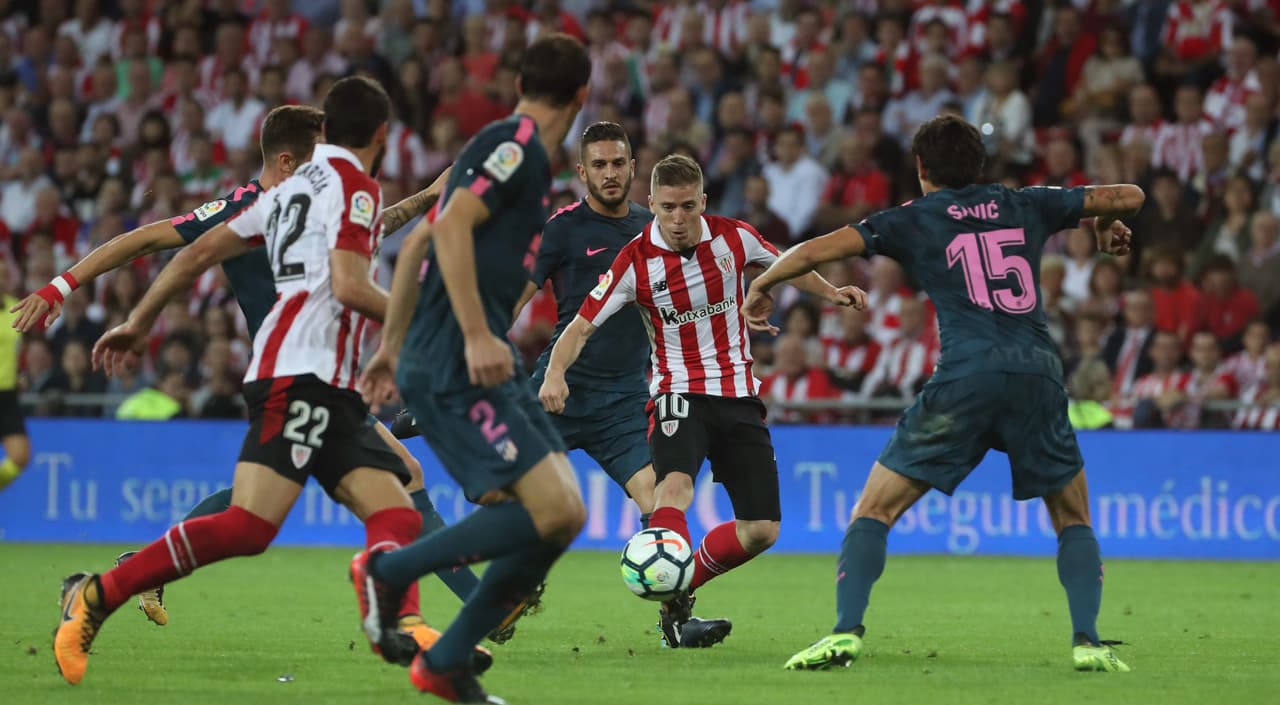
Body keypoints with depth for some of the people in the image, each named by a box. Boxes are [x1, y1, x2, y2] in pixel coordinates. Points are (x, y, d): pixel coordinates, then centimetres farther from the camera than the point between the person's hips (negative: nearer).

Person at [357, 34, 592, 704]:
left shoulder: (506, 146, 20)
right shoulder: (517, 145, -9)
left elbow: (417, 242, 25)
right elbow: (451, 226, -21)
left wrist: (393, 344, 28)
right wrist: (477, 335, -26)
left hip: (479, 365, 10)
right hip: (453, 368, -10)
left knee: (564, 514, 4)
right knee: (553, 512, -18)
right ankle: (388, 571, -3)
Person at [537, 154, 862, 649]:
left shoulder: (734, 237, -4)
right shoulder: (636, 261, -12)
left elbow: (783, 265, 18)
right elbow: (582, 326, -11)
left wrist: (830, 293, 4)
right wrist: (556, 373, -29)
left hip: (739, 394, 4)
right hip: (679, 393, -4)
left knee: (762, 529, -2)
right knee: (675, 484, -35)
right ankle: (674, 611, -40)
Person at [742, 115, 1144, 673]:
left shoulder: (913, 219, 13)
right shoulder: (1024, 207, 20)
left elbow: (814, 252, 6)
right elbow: (1128, 196, 23)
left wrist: (759, 288, 24)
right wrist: (1109, 228, 46)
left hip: (965, 377, -2)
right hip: (1039, 375, 2)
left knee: (874, 509, 7)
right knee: (1072, 518, 18)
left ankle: (845, 632, -10)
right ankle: (1087, 641, 0)